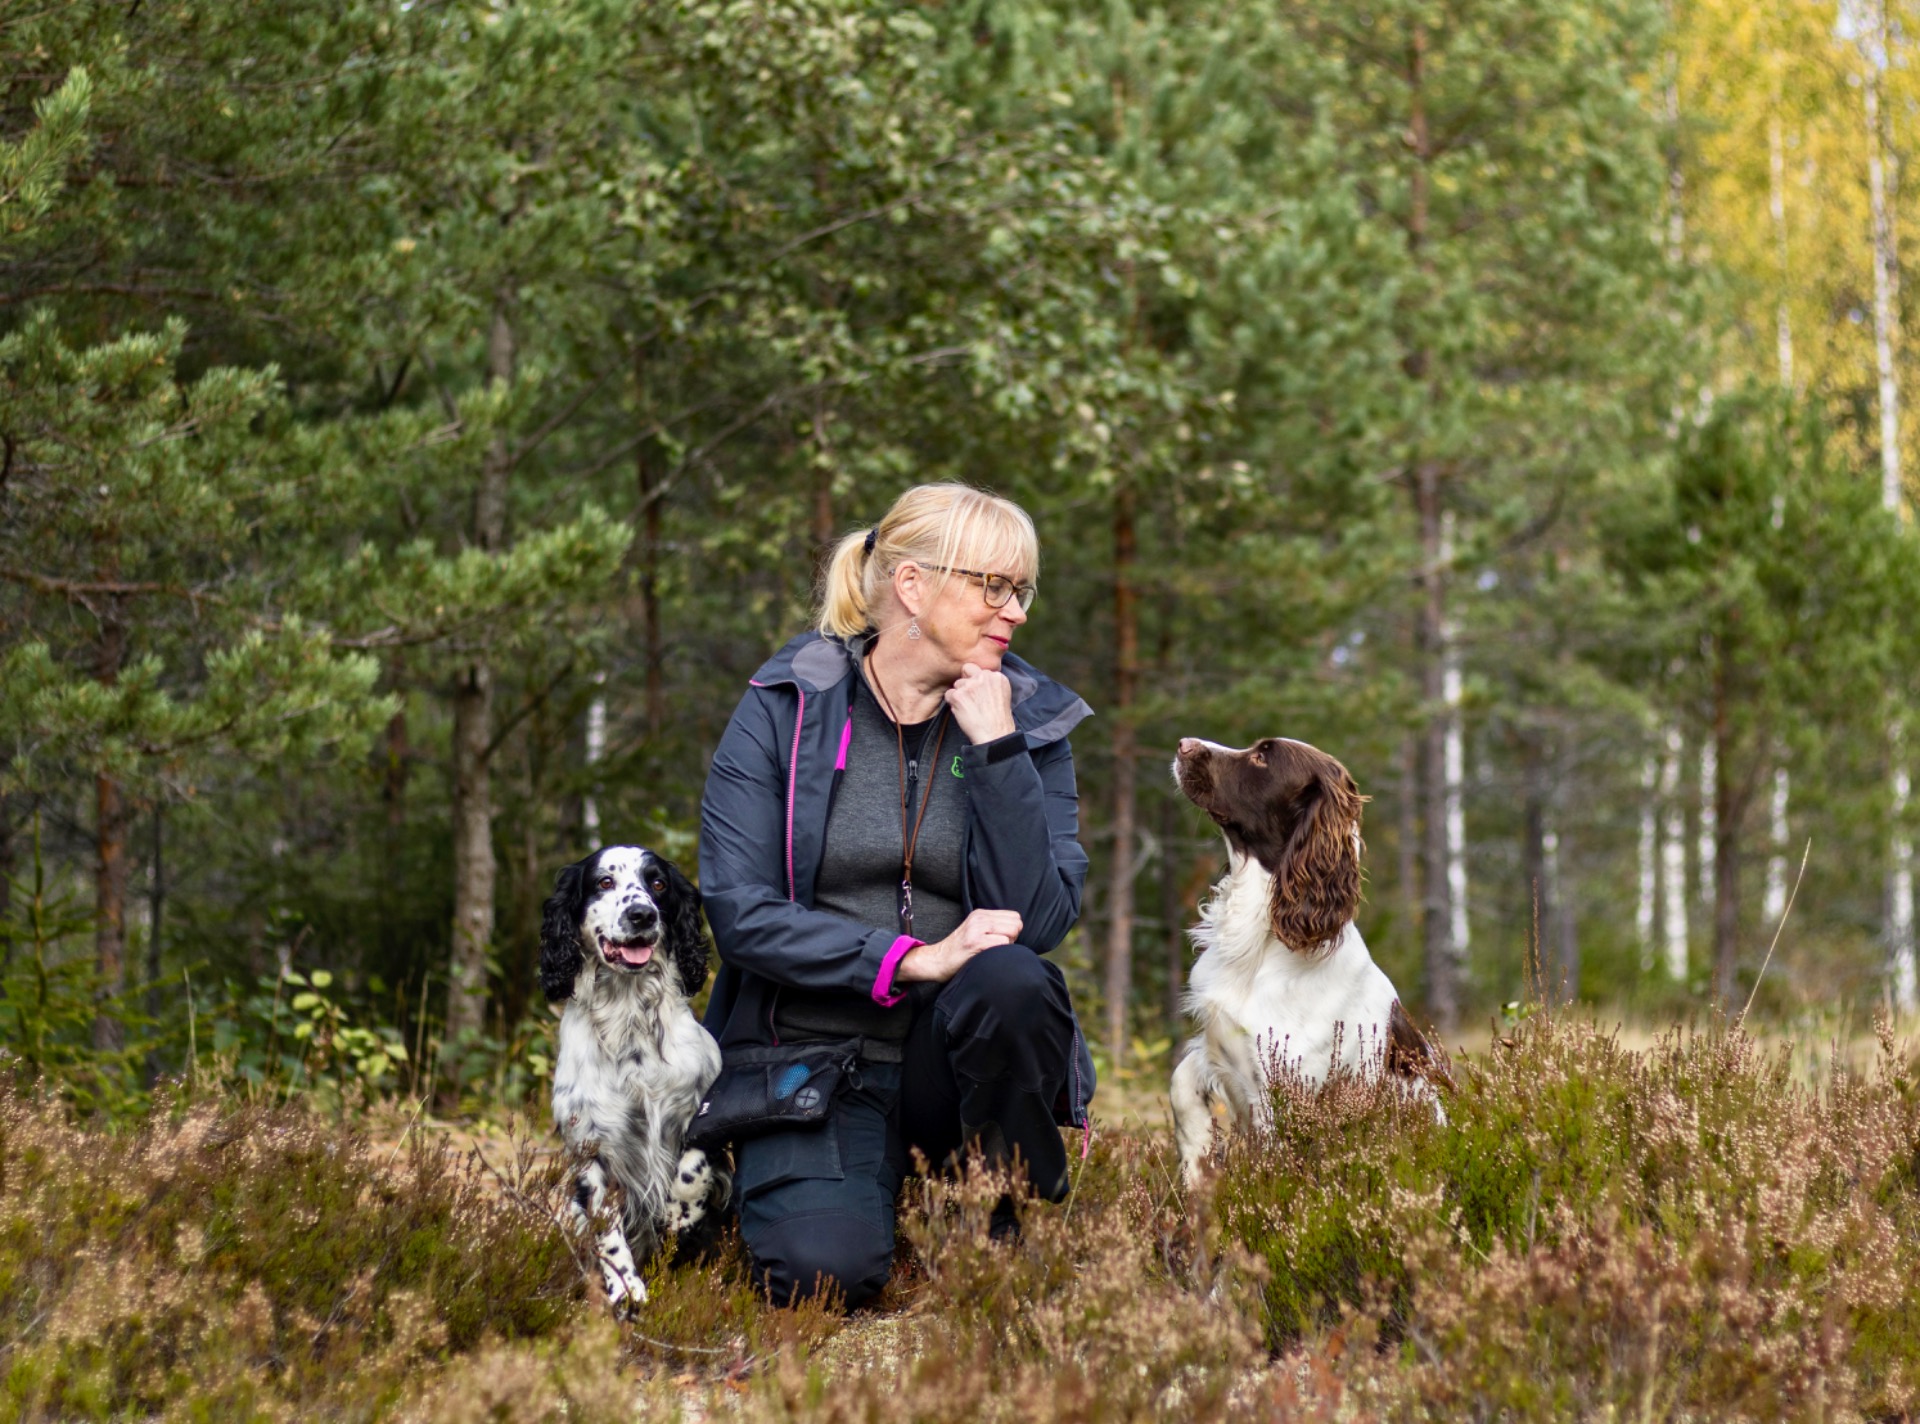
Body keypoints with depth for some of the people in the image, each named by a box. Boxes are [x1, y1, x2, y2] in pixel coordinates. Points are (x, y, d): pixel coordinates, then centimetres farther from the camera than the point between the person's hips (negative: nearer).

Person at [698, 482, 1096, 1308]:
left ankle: (1016, 1237, -9)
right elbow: (738, 912, -10)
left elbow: (1039, 920, -7)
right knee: (824, 1270, -29)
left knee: (1010, 981, -33)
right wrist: (911, 959, -20)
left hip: (957, 1054, 2)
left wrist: (995, 749, -15)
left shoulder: (1030, 722, 5)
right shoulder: (781, 712, -1)